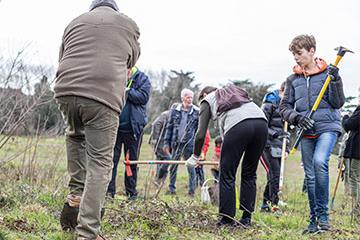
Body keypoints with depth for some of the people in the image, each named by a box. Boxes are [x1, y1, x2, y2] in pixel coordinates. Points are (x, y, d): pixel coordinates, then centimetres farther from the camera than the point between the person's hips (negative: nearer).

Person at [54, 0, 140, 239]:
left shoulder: (76, 22, 24)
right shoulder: (129, 24, 19)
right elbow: (131, 61, 30)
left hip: (66, 91, 3)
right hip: (104, 96, -3)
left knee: (75, 136, 33)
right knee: (99, 163, 0)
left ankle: (76, 193, 20)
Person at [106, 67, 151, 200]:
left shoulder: (142, 78, 1)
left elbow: (143, 97, -13)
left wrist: (125, 91, -15)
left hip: (133, 128, -1)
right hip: (114, 126, 1)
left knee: (132, 161, 8)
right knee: (111, 159, -3)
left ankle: (131, 192, 17)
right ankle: (109, 191, 1)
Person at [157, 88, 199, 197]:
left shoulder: (196, 112, -2)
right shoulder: (175, 111, 4)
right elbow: (169, 127, 8)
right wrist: (166, 142, 4)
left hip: (189, 144, -2)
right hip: (176, 143, 3)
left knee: (191, 167, 1)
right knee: (173, 166, 9)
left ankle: (191, 190, 9)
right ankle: (171, 188, 19)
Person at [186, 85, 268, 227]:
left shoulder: (207, 100, 23)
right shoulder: (234, 92, 39)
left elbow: (201, 133, 14)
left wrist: (195, 156, 27)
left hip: (238, 125, -6)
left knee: (227, 174, 4)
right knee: (249, 174, 14)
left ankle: (227, 219, 3)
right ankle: (246, 219, 15)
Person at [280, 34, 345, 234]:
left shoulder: (327, 73, 0)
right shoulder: (293, 79, 9)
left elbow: (338, 103, -3)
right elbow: (284, 107, 9)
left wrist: (335, 81, -16)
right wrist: (296, 117, -9)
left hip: (327, 127, -4)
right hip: (306, 132, 4)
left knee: (319, 161, -28)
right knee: (310, 176, 6)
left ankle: (322, 213, -15)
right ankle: (314, 221, 17)